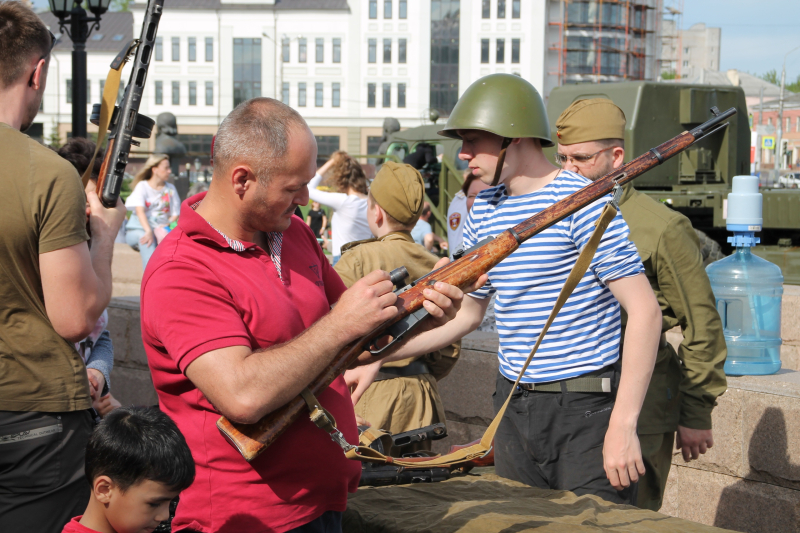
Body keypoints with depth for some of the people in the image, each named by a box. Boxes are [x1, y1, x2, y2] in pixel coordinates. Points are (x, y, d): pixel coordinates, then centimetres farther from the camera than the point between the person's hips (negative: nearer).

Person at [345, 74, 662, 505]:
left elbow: (645, 312, -16)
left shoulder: (581, 202, -13)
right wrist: (377, 357, 13)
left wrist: (623, 425, -21)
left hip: (586, 407, -7)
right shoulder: (483, 211, 10)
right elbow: (465, 313, 20)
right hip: (513, 405, 7)